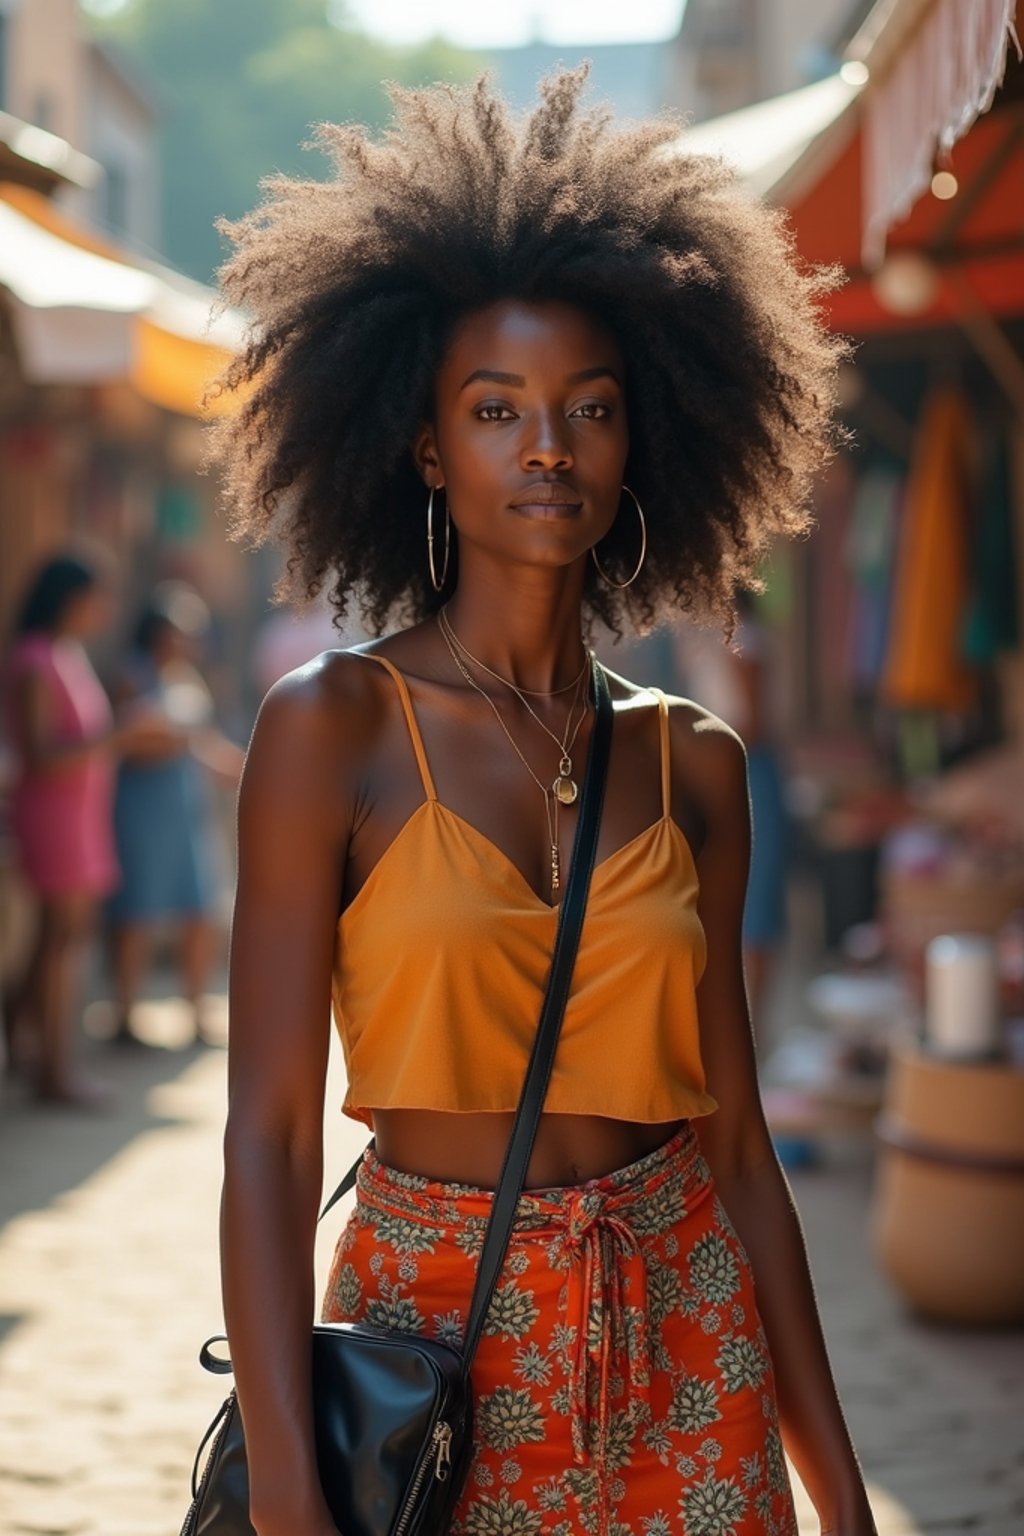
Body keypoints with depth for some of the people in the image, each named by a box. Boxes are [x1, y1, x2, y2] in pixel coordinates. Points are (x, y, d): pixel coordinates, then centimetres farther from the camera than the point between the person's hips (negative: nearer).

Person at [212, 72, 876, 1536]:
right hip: (432, 1340, -3)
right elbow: (270, 1140, -12)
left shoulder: (692, 764, 2)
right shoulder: (333, 727, -8)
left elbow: (736, 1141, 5)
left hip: (688, 1351, 3)